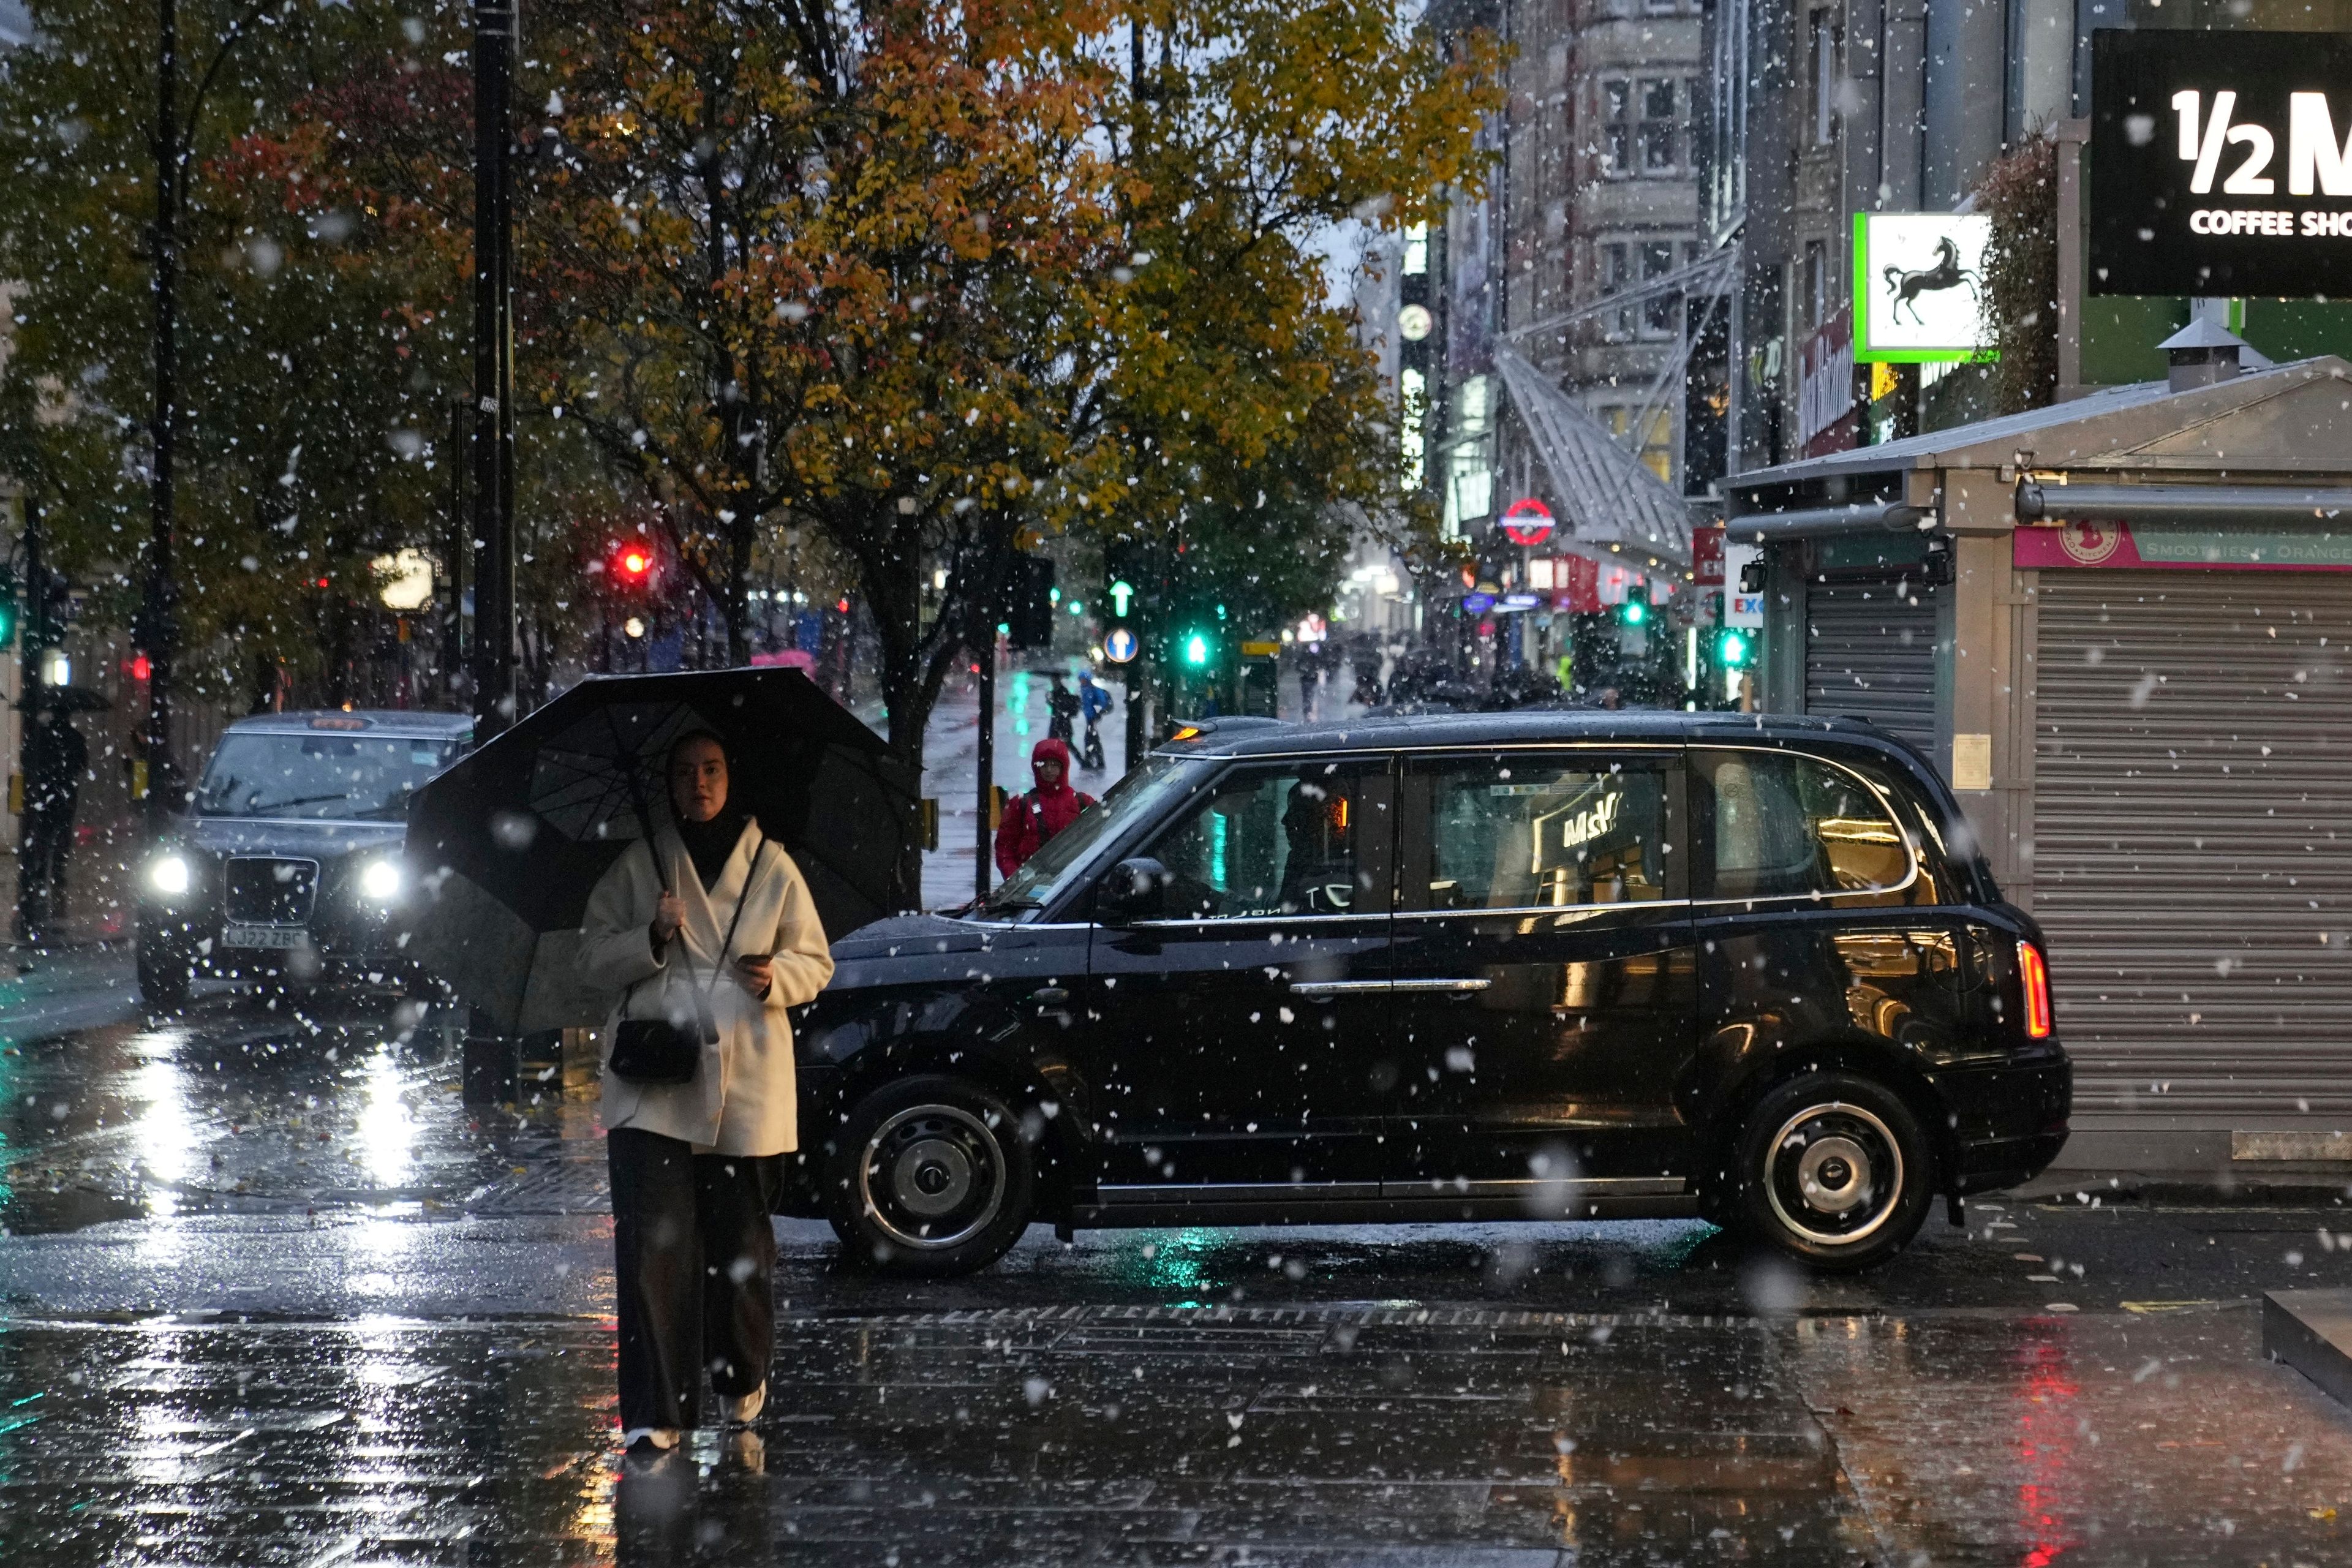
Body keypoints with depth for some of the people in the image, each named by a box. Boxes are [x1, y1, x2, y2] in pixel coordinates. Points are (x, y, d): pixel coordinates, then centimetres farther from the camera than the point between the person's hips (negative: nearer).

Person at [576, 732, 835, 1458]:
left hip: (748, 1080, 1)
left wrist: (777, 977, -9)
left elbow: (816, 961, 13)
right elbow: (594, 958, 6)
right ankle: (654, 1413, -12)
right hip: (653, 1079, -1)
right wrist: (652, 939, -13)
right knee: (652, 1242, -11)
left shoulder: (771, 866, 7)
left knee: (742, 1238, 10)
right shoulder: (637, 865, 6)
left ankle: (743, 1377, 36)